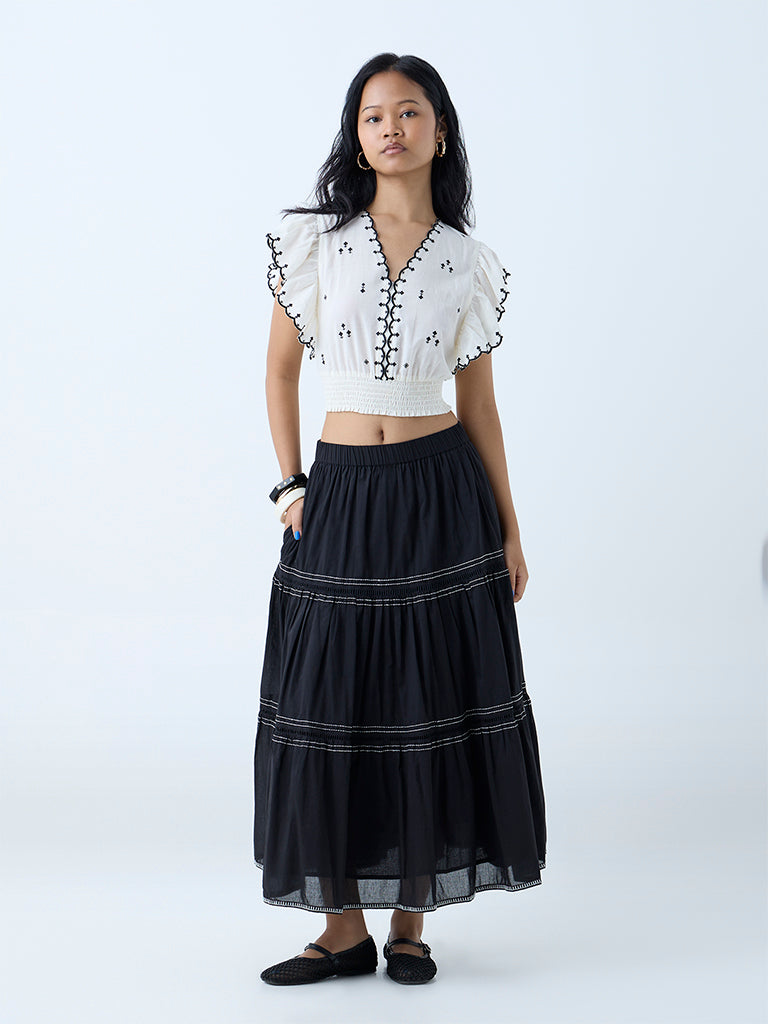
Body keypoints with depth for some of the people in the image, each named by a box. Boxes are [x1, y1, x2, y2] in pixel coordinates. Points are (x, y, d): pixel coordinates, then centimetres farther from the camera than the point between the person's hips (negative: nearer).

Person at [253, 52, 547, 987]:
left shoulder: (467, 264, 3)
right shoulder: (313, 240, 0)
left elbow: (479, 402, 8)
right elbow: (280, 368, 7)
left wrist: (510, 531, 7)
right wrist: (291, 484, -1)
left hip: (441, 494, 0)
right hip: (341, 496, 0)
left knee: (435, 705, 2)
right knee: (333, 705, 2)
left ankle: (411, 918, 17)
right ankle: (344, 926, 14)